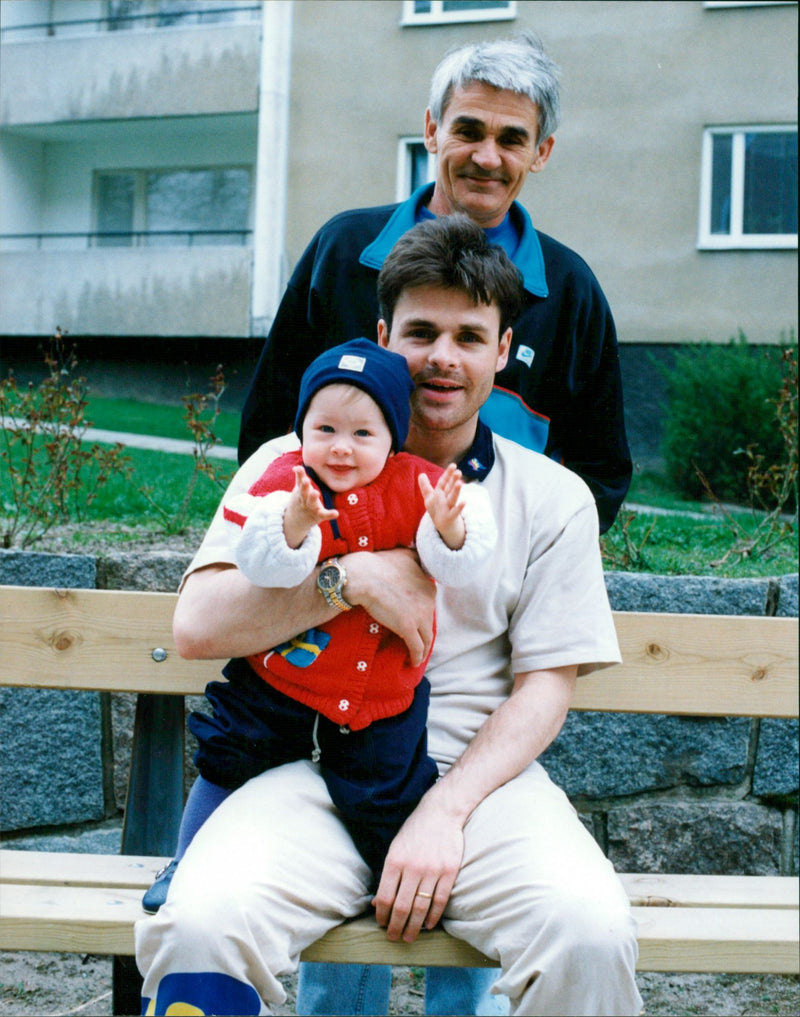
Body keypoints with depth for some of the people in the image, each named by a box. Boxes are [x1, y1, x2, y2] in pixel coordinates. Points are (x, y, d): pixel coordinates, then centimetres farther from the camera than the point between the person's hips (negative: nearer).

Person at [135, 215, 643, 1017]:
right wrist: (354, 576, -13)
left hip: (479, 772, 1)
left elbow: (546, 685, 5)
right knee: (201, 926, -29)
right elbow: (197, 627, -1)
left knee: (589, 935, -29)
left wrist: (446, 810, -11)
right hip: (313, 764, 0)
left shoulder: (553, 498, 11)